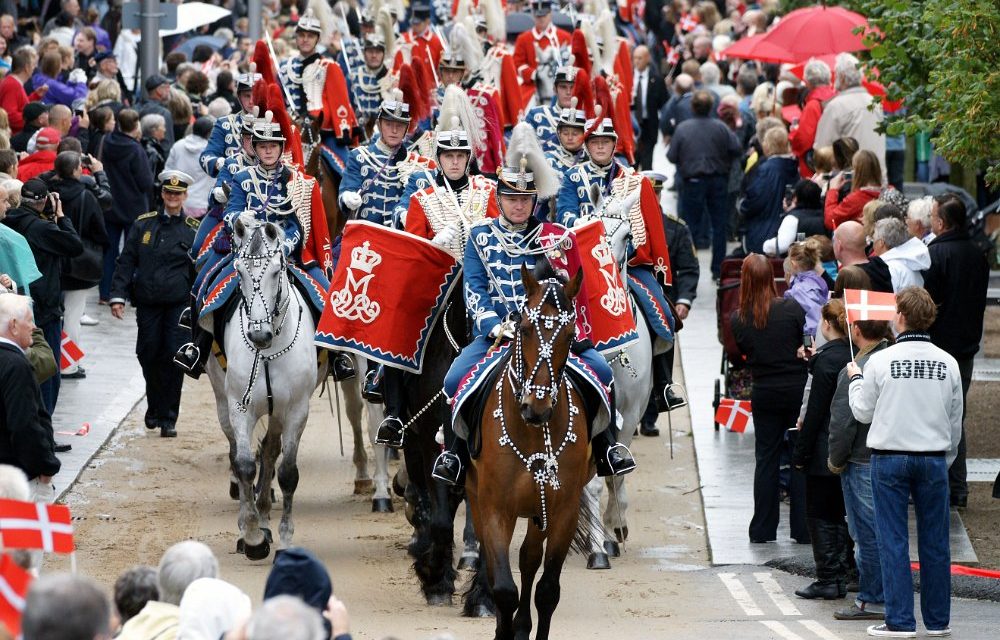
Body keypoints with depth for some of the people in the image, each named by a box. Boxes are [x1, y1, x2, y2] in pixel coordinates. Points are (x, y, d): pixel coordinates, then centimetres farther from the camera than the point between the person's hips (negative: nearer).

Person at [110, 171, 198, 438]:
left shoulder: (193, 230, 4)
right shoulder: (144, 224, 7)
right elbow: (127, 261, 6)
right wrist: (118, 295, -3)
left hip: (179, 304, -2)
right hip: (147, 303, 2)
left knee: (173, 356, -8)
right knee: (148, 356, 3)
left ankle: (168, 418, 0)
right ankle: (154, 406, 27)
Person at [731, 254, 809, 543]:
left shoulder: (739, 319, -6)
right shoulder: (791, 308, -13)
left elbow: (743, 354, 4)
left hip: (764, 395, 2)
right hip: (798, 389, -2)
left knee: (766, 459, 11)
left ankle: (762, 529, 12)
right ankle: (803, 528, 7)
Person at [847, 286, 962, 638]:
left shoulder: (881, 361, -9)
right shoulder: (947, 363, 1)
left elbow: (863, 412, 1)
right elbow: (955, 421, 8)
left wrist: (856, 379, 18)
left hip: (890, 457, -3)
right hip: (934, 458, 3)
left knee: (893, 541, 1)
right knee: (935, 542, 8)